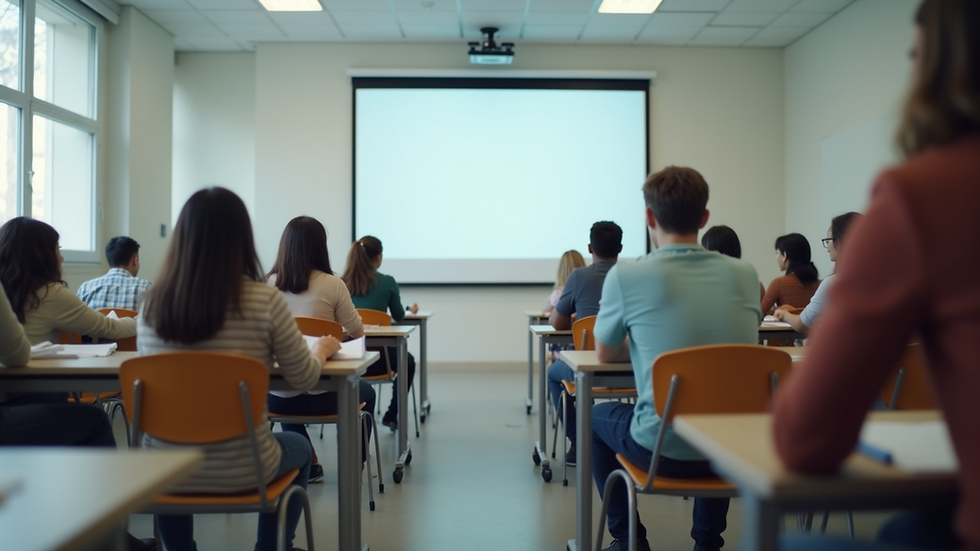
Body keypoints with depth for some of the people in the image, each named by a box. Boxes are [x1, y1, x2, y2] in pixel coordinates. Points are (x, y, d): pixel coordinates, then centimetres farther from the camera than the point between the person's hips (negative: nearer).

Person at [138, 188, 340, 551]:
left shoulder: (151, 304, -6)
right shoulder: (265, 301, -17)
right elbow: (304, 379, -5)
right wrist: (323, 348, 17)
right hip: (240, 472, -3)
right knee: (299, 449, 31)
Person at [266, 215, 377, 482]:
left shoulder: (268, 284, -1)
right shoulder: (332, 284, -10)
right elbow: (357, 332, 2)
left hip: (277, 397, 3)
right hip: (320, 395, -3)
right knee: (366, 392, 30)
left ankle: (308, 465, 40)